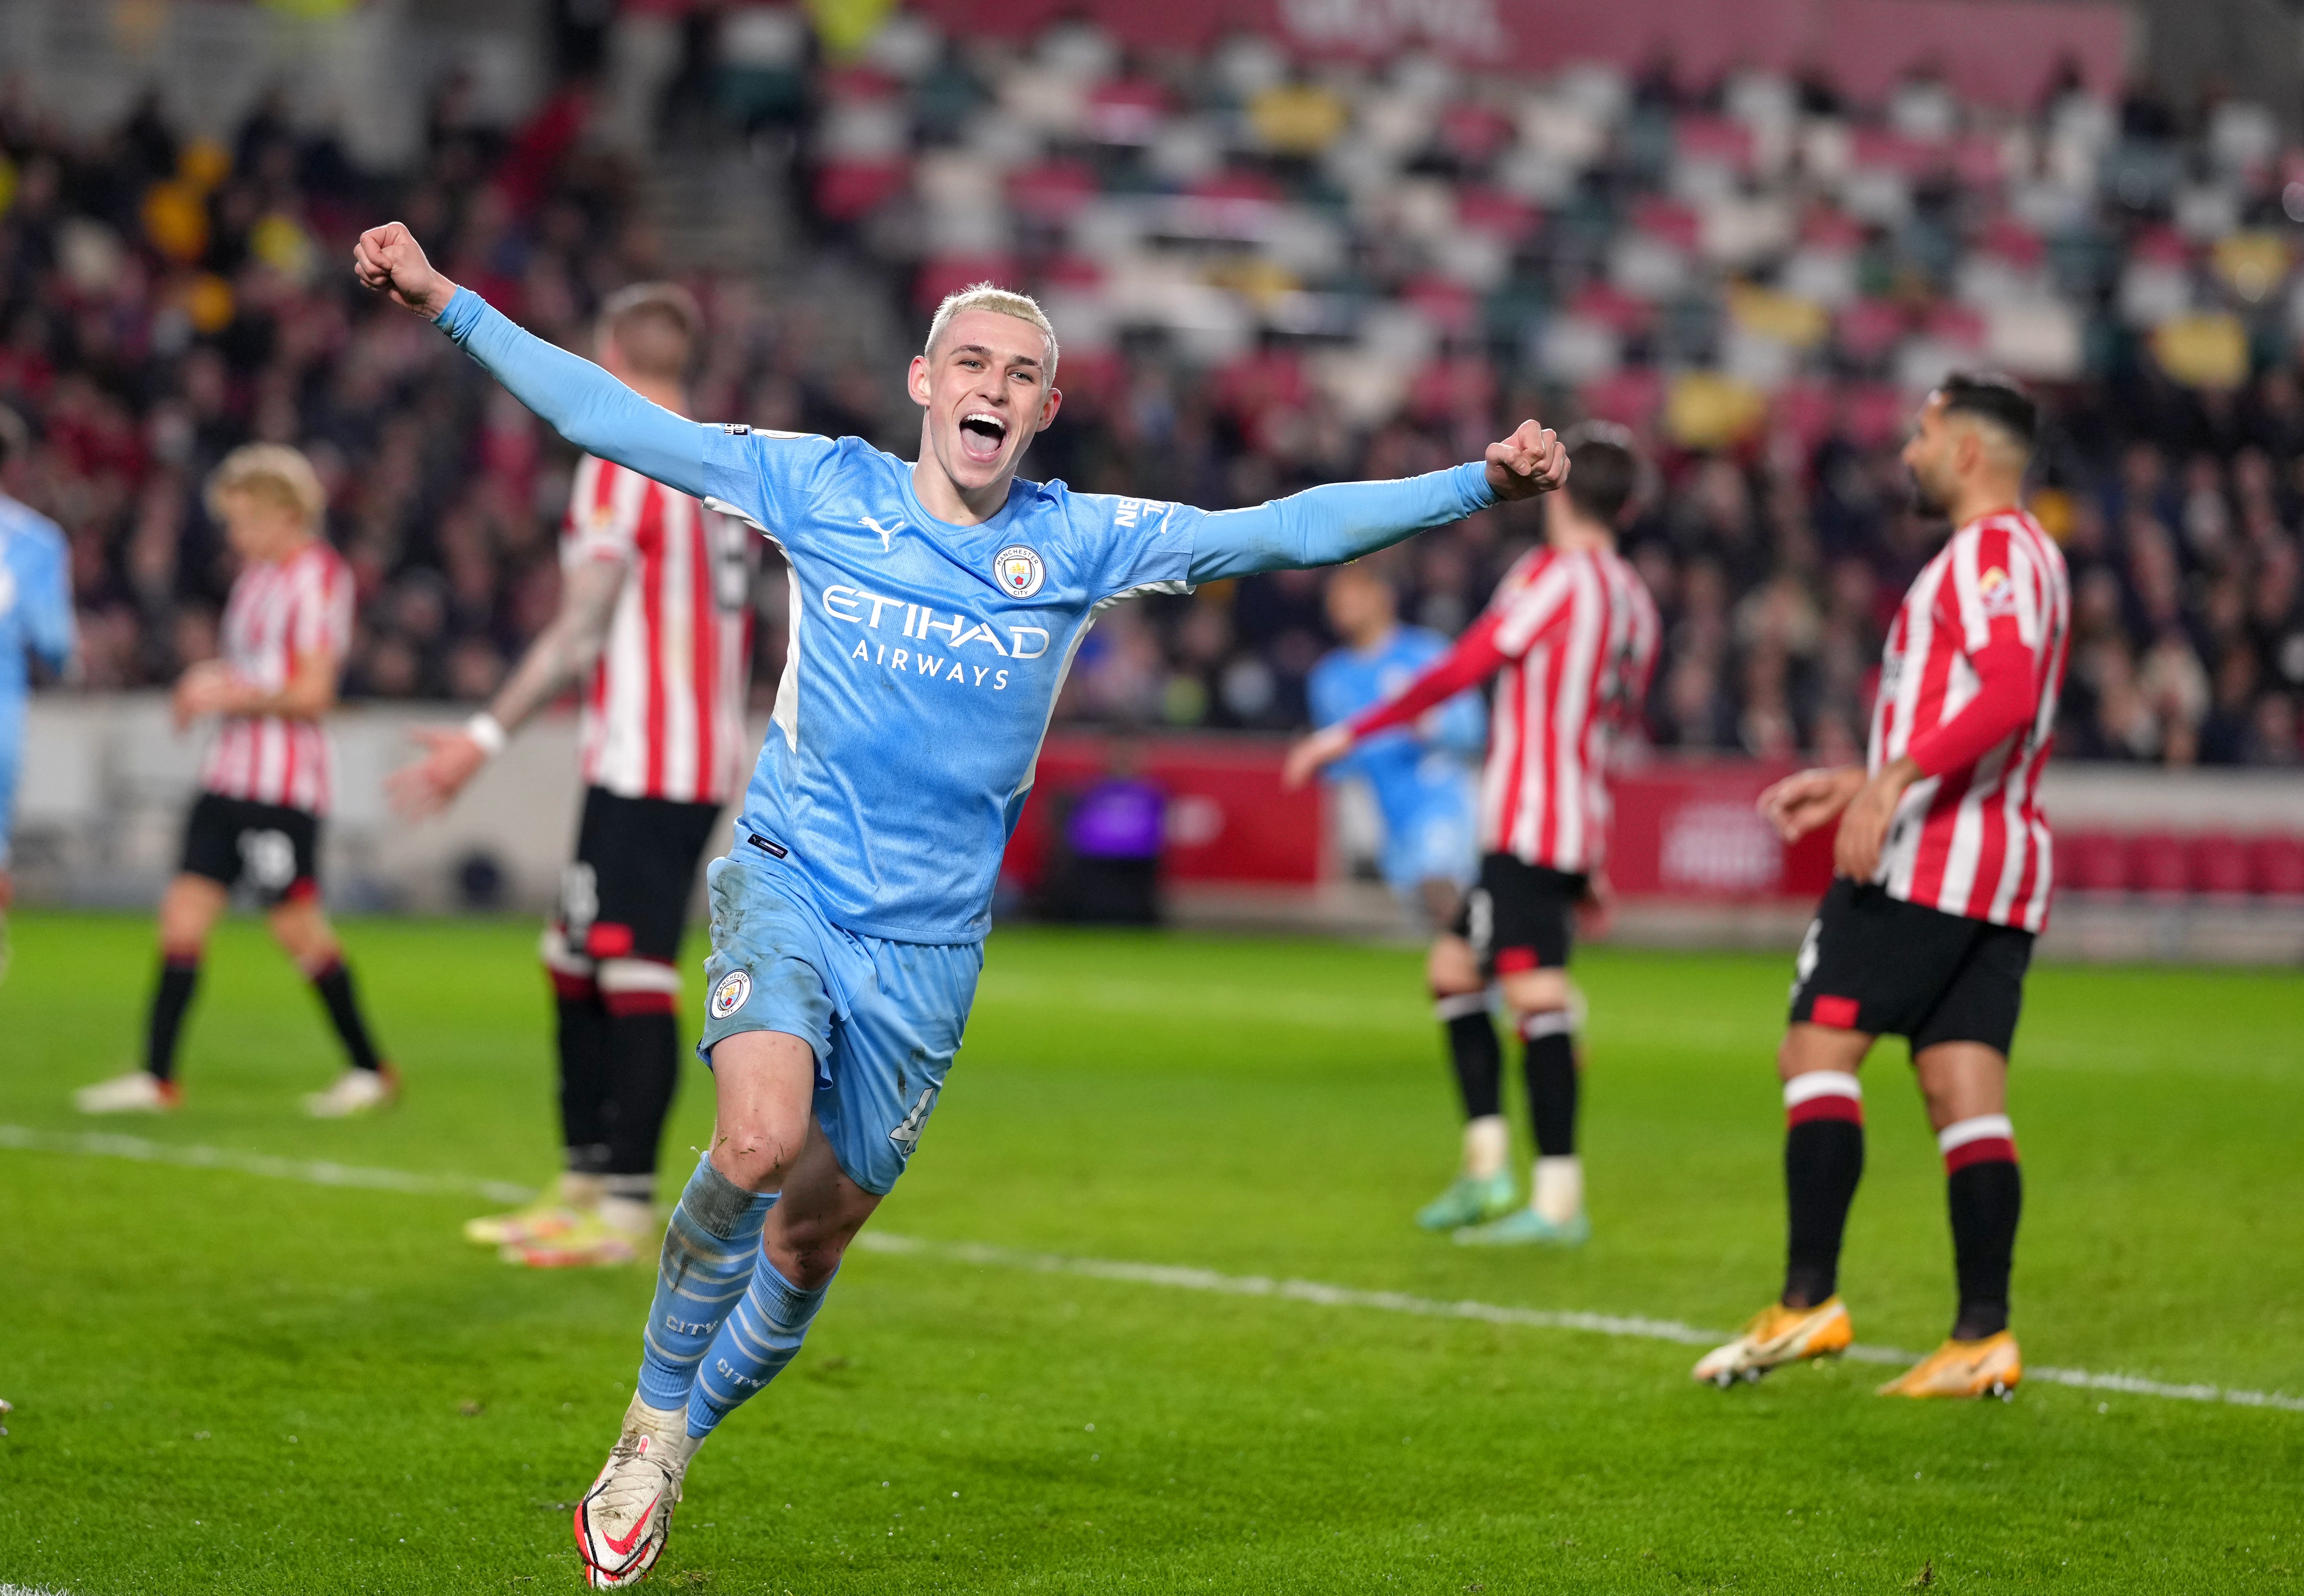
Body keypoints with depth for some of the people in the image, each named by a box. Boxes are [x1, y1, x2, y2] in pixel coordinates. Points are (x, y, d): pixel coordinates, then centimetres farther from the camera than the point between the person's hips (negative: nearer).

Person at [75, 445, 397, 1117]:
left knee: (298, 927, -4)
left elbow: (311, 694, -15)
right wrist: (210, 682, 8)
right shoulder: (258, 575, 16)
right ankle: (157, 1075, 5)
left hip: (284, 781, -9)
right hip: (231, 776, 9)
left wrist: (230, 697, -12)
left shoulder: (317, 576, -11)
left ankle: (371, 1072, 9)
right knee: (184, 915, 2)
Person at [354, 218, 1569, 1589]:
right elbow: (609, 417, 3)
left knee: (815, 1234, 6)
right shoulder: (825, 490, -1)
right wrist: (447, 302, 0)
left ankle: (671, 1444, 31)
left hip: (929, 942, 2)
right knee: (763, 1138, -28)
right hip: (786, 884, -2)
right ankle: (654, 1417, -6)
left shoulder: (1081, 543, 1)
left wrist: (1479, 484, -12)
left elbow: (1291, 531, -3)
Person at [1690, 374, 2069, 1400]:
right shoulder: (2027, 558, 24)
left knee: (1817, 1047, -9)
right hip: (2006, 868, 10)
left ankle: (1808, 1301, -16)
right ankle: (1983, 1336, -2)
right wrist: (1856, 783, 30)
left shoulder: (1990, 550, -8)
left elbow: (2009, 695, -24)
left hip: (1930, 856, -10)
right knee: (1965, 1092, 4)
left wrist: (1894, 781, -29)